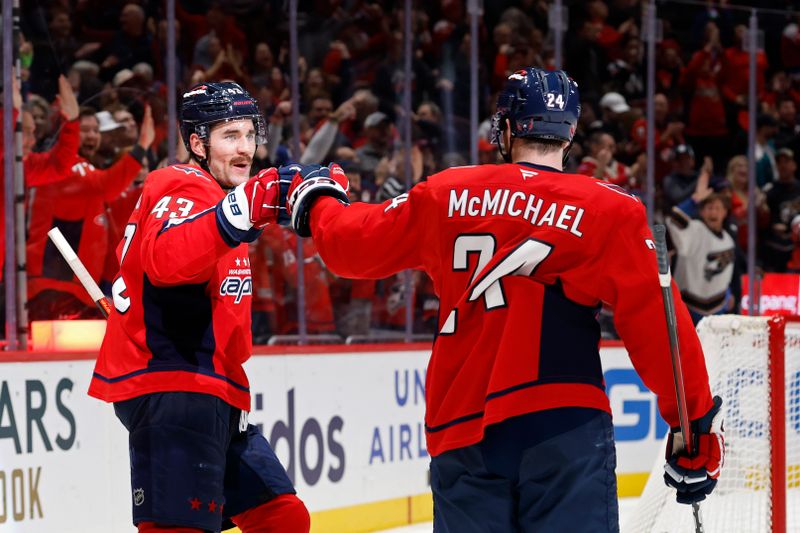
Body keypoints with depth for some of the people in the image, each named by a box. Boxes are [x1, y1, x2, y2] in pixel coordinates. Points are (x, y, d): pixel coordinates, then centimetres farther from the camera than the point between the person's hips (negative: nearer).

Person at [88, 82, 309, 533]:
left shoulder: (216, 194, 23)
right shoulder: (185, 189, -10)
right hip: (169, 389, -10)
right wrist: (241, 210, -47)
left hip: (212, 395, 10)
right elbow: (166, 260, -35)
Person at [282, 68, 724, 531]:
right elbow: (656, 323, -3)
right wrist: (697, 420, 4)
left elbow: (354, 245, 21)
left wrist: (317, 201, 42)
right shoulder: (609, 210, 1)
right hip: (562, 425, -4)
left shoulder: (445, 196, 10)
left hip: (462, 436, 4)